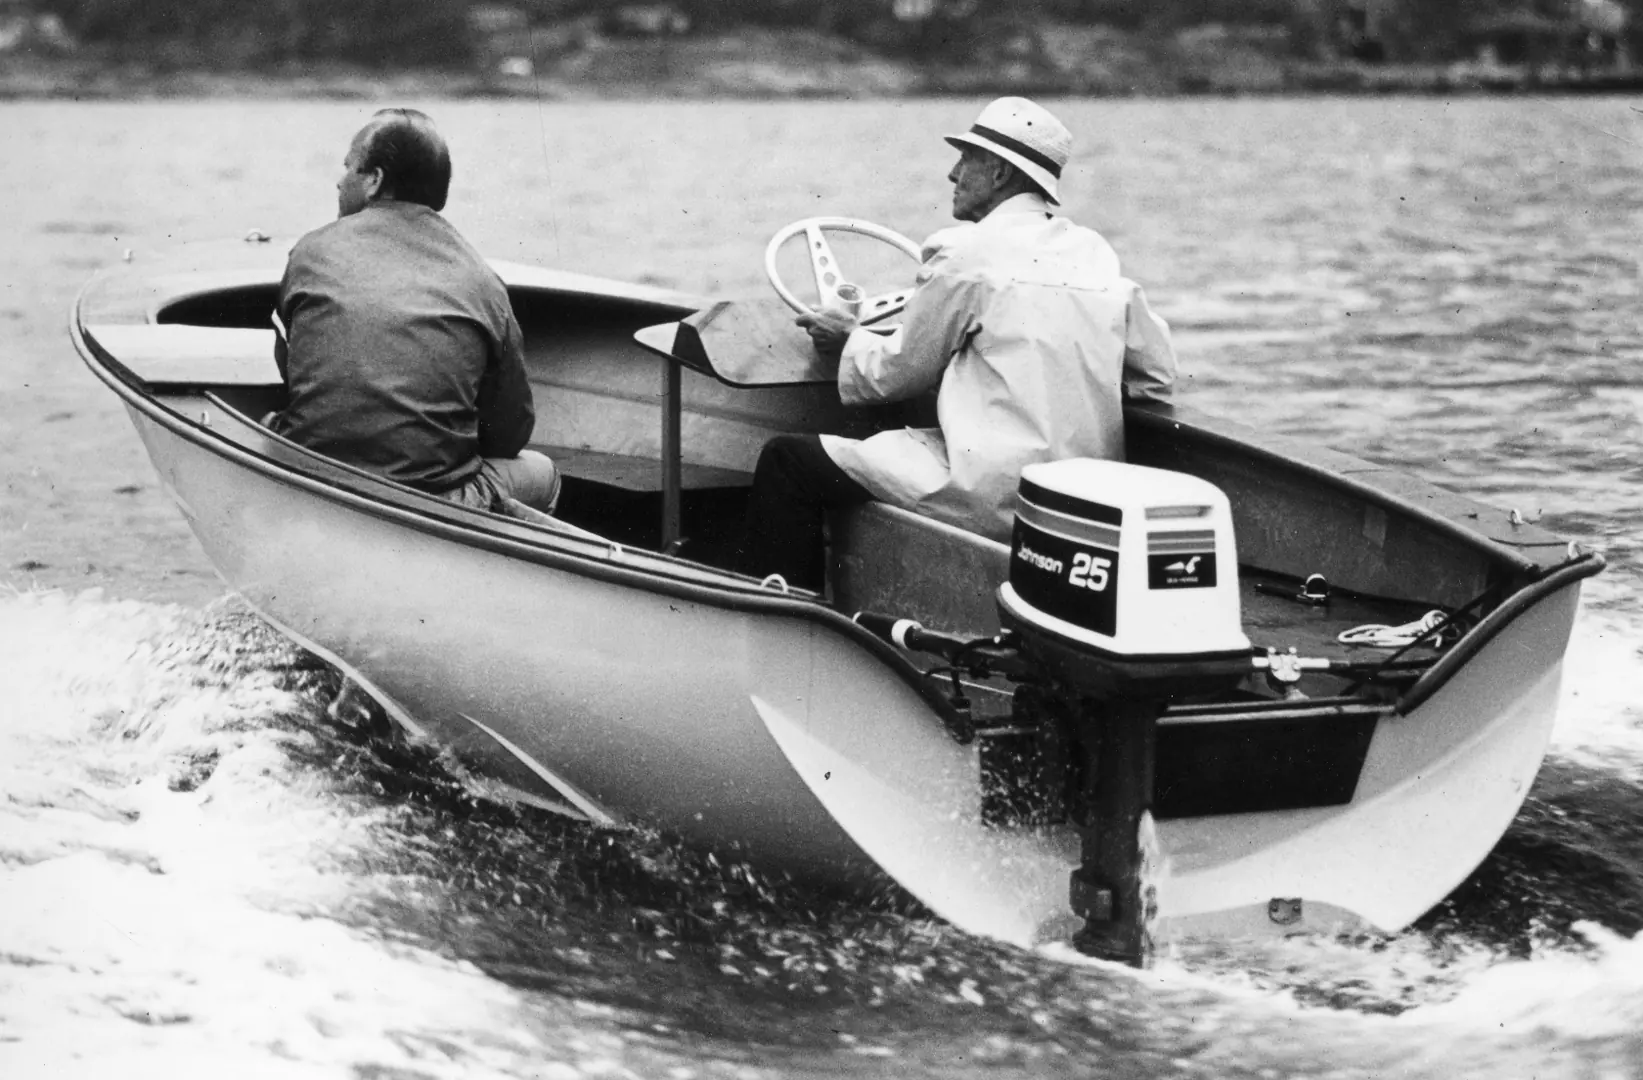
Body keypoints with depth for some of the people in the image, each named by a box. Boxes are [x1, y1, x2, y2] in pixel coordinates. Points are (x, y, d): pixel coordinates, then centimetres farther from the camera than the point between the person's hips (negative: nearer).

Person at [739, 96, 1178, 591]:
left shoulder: (967, 253, -9)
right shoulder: (1096, 253, 10)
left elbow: (898, 371, 2)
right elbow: (1157, 375, 15)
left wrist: (849, 341, 22)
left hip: (998, 496, -8)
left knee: (787, 460, 1)